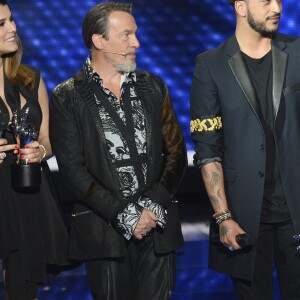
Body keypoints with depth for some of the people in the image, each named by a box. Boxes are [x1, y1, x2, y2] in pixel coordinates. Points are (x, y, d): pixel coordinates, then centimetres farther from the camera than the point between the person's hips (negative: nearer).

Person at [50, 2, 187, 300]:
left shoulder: (152, 87, 10)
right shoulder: (67, 97, -1)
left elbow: (176, 151, 6)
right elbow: (72, 167, -7)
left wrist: (154, 205, -8)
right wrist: (124, 214, -13)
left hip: (158, 224, 3)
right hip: (103, 228, -2)